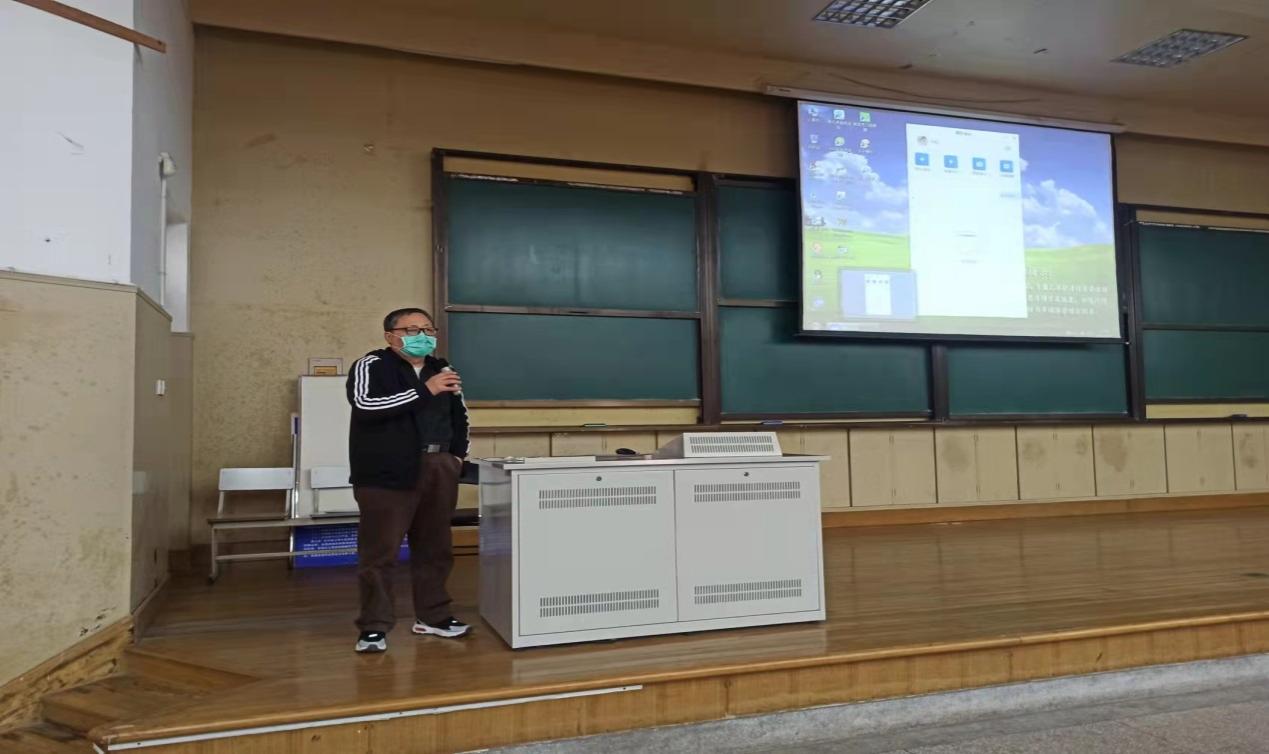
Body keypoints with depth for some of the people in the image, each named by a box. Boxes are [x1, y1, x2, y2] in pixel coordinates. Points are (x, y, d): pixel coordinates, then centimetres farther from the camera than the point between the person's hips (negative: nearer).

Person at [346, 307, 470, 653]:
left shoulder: (442, 369, 14)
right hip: (388, 471, -5)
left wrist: (458, 453, 14)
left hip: (439, 468, 6)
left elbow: (459, 415, 27)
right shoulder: (371, 366, -4)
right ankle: (375, 626, 8)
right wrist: (424, 391, -23)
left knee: (435, 547, 12)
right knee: (380, 550, -3)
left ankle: (432, 616, 25)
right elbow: (365, 405, -22)